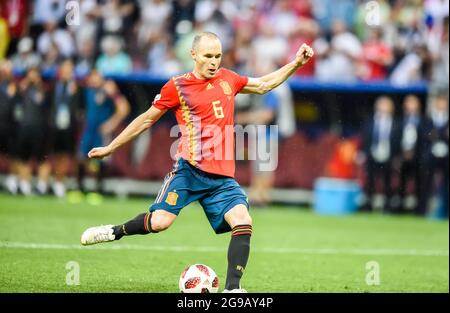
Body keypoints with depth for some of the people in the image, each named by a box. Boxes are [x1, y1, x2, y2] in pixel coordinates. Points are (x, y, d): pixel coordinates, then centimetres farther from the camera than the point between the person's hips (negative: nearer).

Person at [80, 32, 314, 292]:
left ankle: (233, 288, -16)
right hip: (190, 170, -4)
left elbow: (264, 85, 31)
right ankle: (115, 232, 11)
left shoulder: (228, 79, 14)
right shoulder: (178, 86, 1)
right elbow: (147, 119, 10)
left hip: (222, 177, 4)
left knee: (243, 221, -17)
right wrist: (110, 148, 14)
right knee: (160, 221, -18)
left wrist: (296, 63, 24)